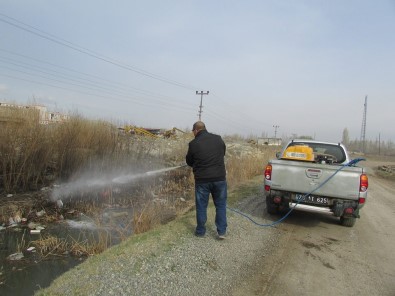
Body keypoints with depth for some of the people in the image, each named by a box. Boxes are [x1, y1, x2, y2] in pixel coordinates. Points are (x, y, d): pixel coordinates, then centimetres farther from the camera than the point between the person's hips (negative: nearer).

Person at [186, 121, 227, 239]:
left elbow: (189, 162, 5)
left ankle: (200, 231, 24)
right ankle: (222, 231, 16)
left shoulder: (193, 143, -8)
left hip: (202, 179, -2)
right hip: (219, 178, 2)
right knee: (221, 205, 15)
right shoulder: (218, 138, 1)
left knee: (201, 206, 12)